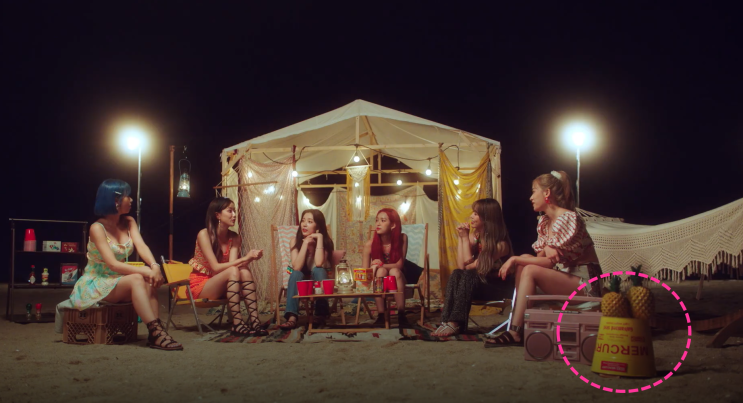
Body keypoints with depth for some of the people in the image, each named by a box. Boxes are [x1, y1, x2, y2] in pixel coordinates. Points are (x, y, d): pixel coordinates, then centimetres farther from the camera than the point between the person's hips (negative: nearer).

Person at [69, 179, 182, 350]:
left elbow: (141, 246, -12)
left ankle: (155, 332, -35)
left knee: (149, 279, -26)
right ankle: (156, 332, -41)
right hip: (96, 285, -6)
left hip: (119, 281, 6)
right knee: (137, 279, -32)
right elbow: (113, 264, -24)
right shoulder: (97, 228, -15)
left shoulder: (128, 222, 5)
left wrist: (154, 266, -32)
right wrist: (144, 271, -34)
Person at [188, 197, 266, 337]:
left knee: (245, 271, -24)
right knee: (233, 271, -31)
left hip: (219, 286, 6)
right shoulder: (204, 234, -15)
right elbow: (215, 267, -22)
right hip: (200, 285, -5)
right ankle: (237, 324, -38)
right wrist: (244, 259, -28)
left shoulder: (234, 238, 3)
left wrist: (249, 258, -31)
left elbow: (233, 263, -12)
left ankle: (254, 320, -34)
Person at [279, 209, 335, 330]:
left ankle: (322, 313, -32)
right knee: (295, 274, -31)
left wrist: (319, 238, -29)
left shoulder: (325, 240, -13)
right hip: (301, 280, 1)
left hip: (319, 279, -1)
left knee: (318, 270, -32)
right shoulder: (295, 240, -11)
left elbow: (319, 263, -31)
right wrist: (305, 243, -27)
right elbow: (296, 267, -24)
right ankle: (292, 317, -45)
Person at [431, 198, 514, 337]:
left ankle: (455, 323, -41)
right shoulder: (475, 235, 2)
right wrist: (461, 237, -8)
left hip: (498, 287, -6)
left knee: (467, 276, -32)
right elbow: (460, 265, -8)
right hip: (478, 283, 6)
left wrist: (465, 237, -15)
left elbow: (469, 264, -21)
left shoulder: (500, 244, -18)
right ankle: (447, 321, -39)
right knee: (456, 274, -24)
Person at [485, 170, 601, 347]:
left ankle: (515, 332, -22)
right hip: (565, 274, 9)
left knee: (530, 271, -23)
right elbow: (540, 258, 5)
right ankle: (520, 322, -10)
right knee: (524, 264, -6)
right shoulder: (544, 222, 11)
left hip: (584, 280, -9)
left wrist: (515, 259, -19)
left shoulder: (568, 218, -17)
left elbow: (551, 261, -22)